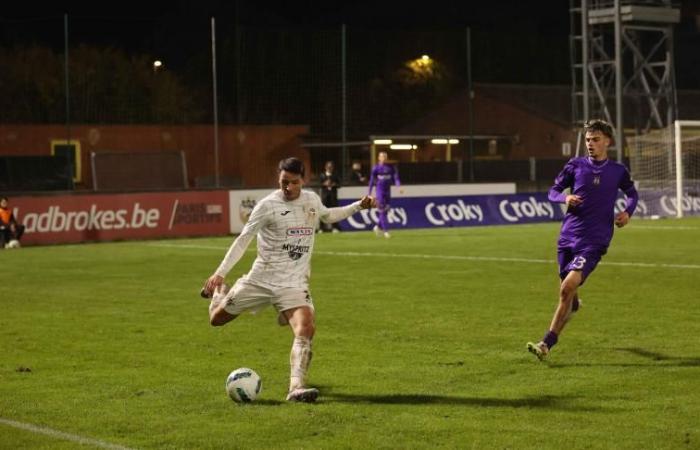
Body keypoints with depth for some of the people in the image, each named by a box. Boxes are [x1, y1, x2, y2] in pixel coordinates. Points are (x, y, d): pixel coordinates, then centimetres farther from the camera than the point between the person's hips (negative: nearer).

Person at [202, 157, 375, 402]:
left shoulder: (312, 200, 5)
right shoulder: (268, 205, -10)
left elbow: (328, 215, 30)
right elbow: (243, 239, -8)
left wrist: (358, 206, 21)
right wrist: (220, 273, -15)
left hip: (294, 283, 2)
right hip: (261, 279, -2)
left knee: (306, 329, -24)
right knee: (217, 318, 10)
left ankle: (296, 387, -26)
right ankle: (219, 290, 45)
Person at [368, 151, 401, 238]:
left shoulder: (390, 167, 5)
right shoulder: (376, 168, -4)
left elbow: (395, 177, -1)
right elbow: (372, 181, -3)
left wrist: (399, 186, -20)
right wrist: (369, 193, -7)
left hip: (388, 190, 4)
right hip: (380, 190, -4)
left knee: (386, 211, 8)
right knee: (382, 211, -8)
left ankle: (378, 227, 28)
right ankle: (386, 230, -7)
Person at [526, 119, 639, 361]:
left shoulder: (618, 171, 3)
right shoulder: (575, 165, 4)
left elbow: (632, 193, 21)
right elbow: (553, 191, 10)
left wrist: (628, 211, 0)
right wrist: (565, 198, -13)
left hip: (593, 241, -3)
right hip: (568, 236, 3)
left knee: (568, 287, -20)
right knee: (566, 289, 15)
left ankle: (547, 344, -17)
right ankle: (574, 305, 55)